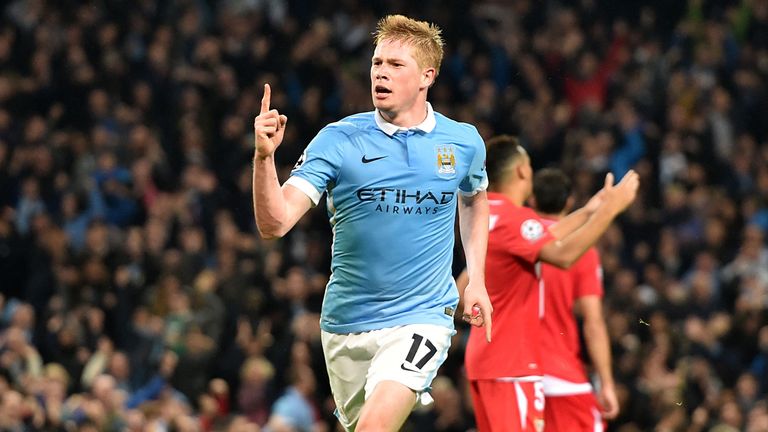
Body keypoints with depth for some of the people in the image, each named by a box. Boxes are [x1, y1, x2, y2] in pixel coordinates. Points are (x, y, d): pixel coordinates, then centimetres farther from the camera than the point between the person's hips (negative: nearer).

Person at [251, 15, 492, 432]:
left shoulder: (464, 142, 0)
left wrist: (476, 280, 15)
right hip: (347, 323, 2)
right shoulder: (338, 140, -7)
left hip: (421, 316, -2)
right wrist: (264, 156, -31)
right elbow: (275, 223, -15)